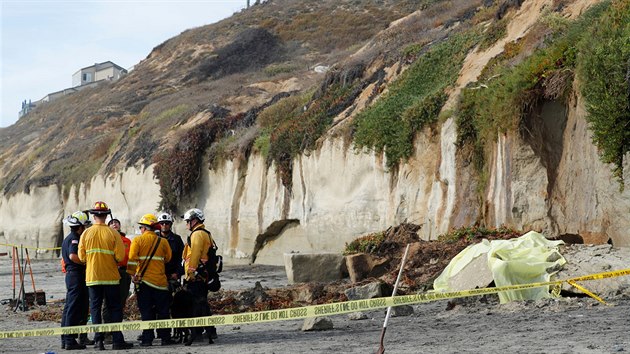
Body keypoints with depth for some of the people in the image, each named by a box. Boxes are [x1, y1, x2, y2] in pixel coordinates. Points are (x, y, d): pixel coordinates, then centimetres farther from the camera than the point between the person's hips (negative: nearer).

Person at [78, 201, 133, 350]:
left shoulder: (86, 233, -2)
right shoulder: (113, 233, -6)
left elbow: (81, 256, 1)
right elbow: (120, 256, -9)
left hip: (92, 276, 1)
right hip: (111, 276, -1)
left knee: (95, 308, 7)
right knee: (114, 308, 6)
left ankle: (98, 340, 3)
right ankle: (117, 340, 3)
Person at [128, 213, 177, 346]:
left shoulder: (137, 240, -3)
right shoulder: (163, 241, 2)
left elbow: (132, 259, -9)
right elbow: (167, 259, 7)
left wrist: (132, 274, 2)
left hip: (142, 279, -1)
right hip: (160, 279, 1)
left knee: (146, 311, 3)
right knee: (163, 311, 8)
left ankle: (147, 339, 2)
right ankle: (165, 337, 8)